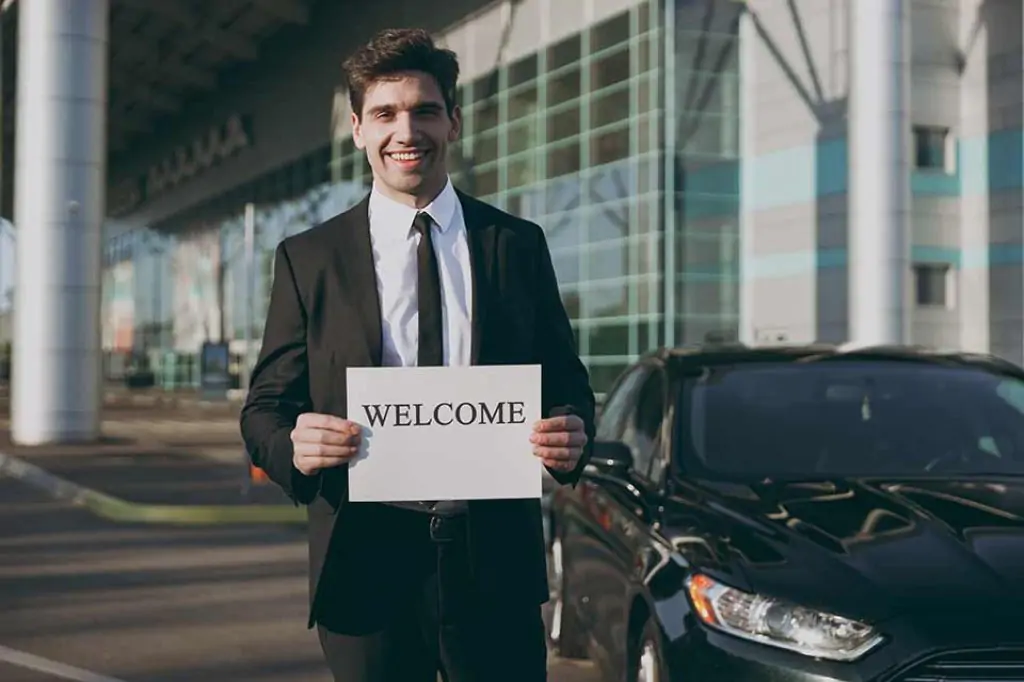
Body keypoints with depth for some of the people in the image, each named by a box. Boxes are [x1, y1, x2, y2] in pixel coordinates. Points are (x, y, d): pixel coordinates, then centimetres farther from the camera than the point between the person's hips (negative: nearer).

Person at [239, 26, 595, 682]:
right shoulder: (308, 258, 5)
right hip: (365, 563, 0)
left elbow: (565, 380, 11)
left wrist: (573, 436, -11)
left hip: (494, 559, 1)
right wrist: (293, 445, -19)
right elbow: (265, 407, 5)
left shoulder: (518, 244, 7)